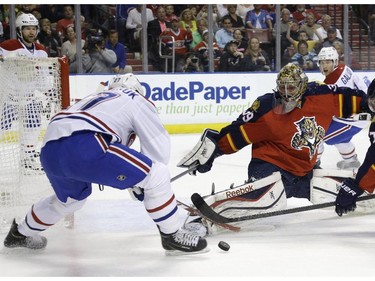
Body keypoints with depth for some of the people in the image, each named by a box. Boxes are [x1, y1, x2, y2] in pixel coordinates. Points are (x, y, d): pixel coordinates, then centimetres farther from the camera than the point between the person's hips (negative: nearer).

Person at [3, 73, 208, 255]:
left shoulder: (96, 98, 39)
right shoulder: (136, 99, 20)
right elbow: (159, 146, 12)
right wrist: (143, 184, 24)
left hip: (49, 150, 8)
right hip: (82, 146, -8)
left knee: (71, 199, 38)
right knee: (156, 175, 3)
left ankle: (20, 233, 55)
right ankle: (172, 236, 7)